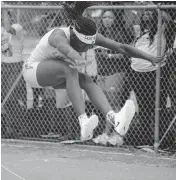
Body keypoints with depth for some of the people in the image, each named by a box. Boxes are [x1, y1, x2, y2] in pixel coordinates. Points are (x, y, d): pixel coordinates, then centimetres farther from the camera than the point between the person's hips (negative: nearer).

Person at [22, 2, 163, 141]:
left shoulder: (90, 36, -16)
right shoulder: (59, 36, -35)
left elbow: (121, 47, -15)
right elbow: (67, 50, -60)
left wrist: (150, 58, -20)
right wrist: (78, 60, -82)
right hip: (33, 69, -7)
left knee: (87, 81, -22)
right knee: (70, 70, -35)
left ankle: (114, 119, -39)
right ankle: (83, 123, -45)